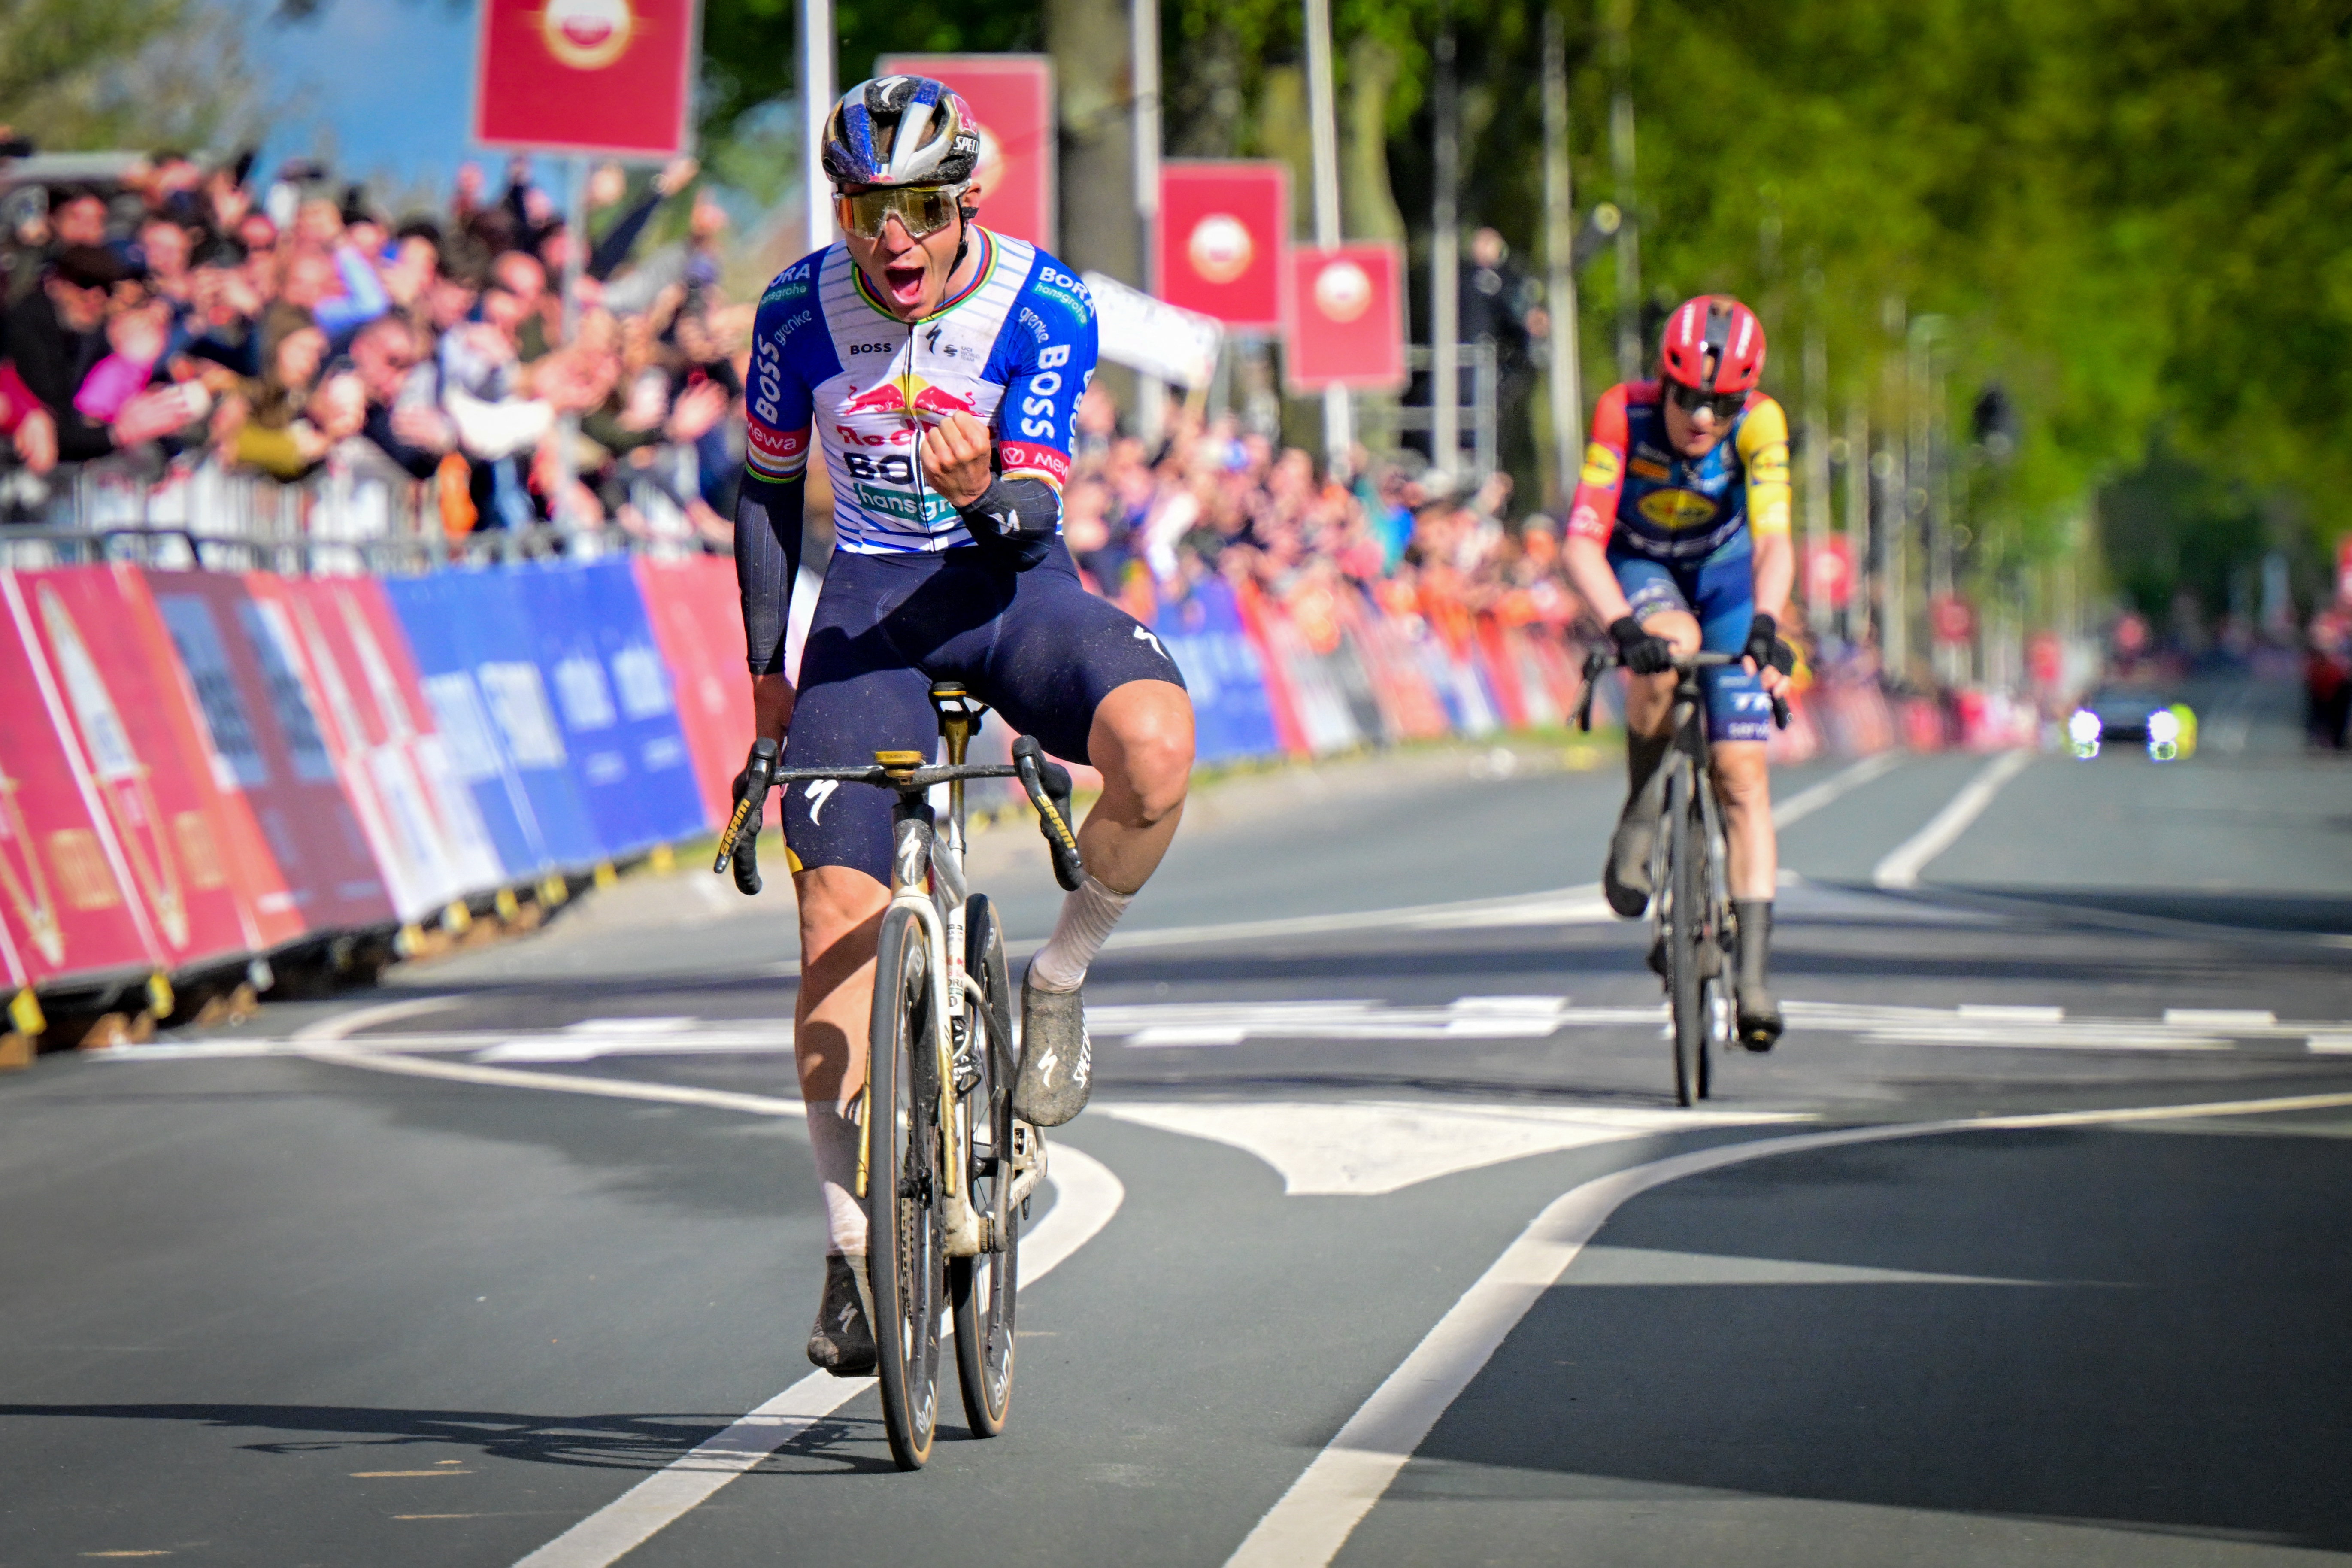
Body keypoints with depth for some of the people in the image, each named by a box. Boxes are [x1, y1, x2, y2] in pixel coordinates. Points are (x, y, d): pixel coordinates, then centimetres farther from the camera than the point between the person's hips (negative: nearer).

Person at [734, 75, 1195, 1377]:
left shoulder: (1045, 310, -13)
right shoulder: (800, 311, -8)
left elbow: (1036, 520, -16)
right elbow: (768, 487, 7)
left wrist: (987, 489, -39)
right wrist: (769, 668, 5)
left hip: (1009, 586, -1)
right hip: (871, 597, 1)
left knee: (1157, 748, -34)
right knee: (838, 913, -12)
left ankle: (1059, 978, -6)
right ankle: (851, 1246, -1)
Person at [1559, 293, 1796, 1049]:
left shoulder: (1759, 423, -28)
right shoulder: (1623, 413, -31)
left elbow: (1773, 541, -38)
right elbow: (1581, 540, -37)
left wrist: (1764, 626, -57)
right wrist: (1622, 626, -53)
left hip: (1722, 572, 1)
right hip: (1638, 569, -1)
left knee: (1742, 772, -10)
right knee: (1668, 649, -37)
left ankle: (1754, 968, -8)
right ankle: (1641, 812, -13)